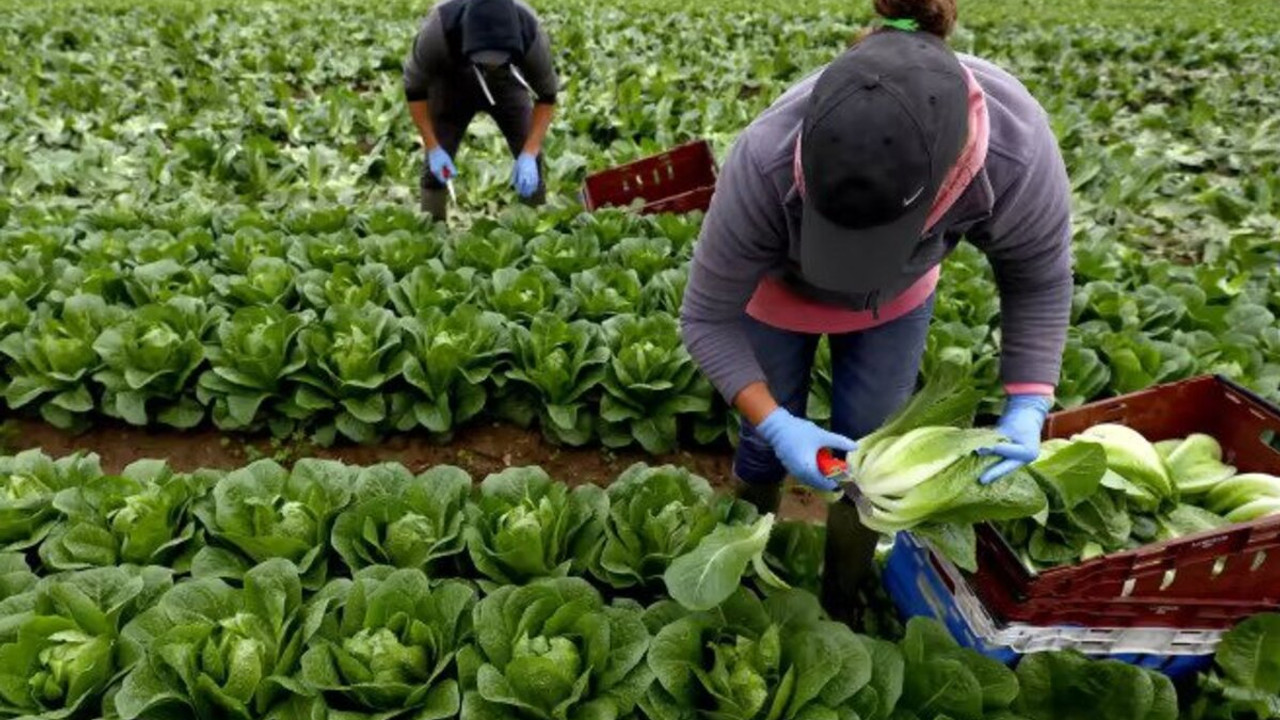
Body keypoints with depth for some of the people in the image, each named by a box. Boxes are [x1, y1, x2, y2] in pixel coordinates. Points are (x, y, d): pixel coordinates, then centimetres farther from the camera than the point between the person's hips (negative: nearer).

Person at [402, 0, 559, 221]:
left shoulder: (531, 33, -37)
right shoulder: (438, 30, -39)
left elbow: (546, 96, -22)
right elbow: (415, 89, -22)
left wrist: (529, 154, -32)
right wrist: (432, 148, -26)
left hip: (506, 84, 1)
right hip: (451, 84, 0)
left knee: (531, 159, -10)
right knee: (435, 164, -10)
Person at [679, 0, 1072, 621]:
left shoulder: (1018, 151, -37)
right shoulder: (763, 165, -43)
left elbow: (1040, 280, -16)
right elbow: (708, 318, -28)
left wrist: (1027, 406, -27)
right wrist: (776, 423, -38)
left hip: (897, 301, 2)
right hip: (776, 294, -1)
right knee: (767, 445, 10)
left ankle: (842, 603, 35)